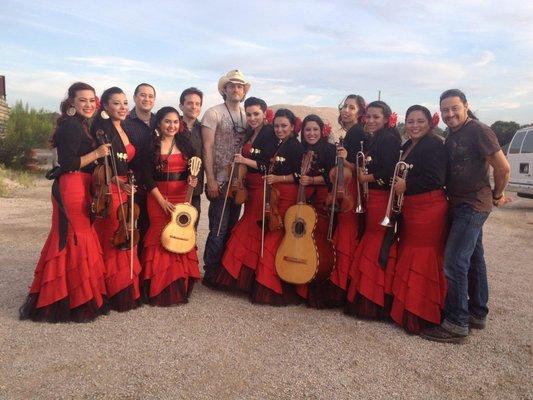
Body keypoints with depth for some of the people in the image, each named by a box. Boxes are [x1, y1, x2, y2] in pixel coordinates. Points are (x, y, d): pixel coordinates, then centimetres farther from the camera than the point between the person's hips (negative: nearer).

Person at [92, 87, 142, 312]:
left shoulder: (125, 130, 15)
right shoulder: (102, 129, -8)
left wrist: (131, 184, 12)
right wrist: (117, 181, -23)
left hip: (126, 190, 7)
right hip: (109, 191, -7)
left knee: (127, 239, 10)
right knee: (112, 241, -3)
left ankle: (128, 289, 21)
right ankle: (115, 293, 9)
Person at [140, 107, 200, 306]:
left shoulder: (185, 143, 7)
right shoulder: (151, 145, -2)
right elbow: (147, 176, -6)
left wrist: (192, 179, -11)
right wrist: (162, 201, -11)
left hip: (182, 196, 3)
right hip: (158, 197, -3)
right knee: (160, 237, -1)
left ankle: (179, 287, 16)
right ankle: (159, 289, 10)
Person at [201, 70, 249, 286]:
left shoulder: (247, 116, 12)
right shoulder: (214, 113, -4)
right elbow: (207, 148, -8)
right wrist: (210, 180, -14)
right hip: (220, 181, -5)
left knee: (232, 229, 12)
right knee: (219, 231, -5)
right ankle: (210, 274, 10)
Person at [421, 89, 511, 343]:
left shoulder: (478, 131, -13)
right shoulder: (451, 136, 12)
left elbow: (503, 167, -14)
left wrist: (497, 196, -2)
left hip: (473, 206, -9)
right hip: (461, 205, 9)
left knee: (454, 261, -12)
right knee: (474, 260, 16)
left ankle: (456, 325, -5)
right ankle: (477, 314, 29)